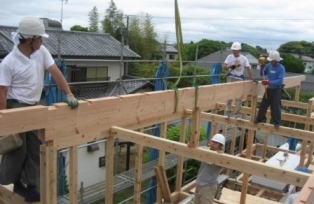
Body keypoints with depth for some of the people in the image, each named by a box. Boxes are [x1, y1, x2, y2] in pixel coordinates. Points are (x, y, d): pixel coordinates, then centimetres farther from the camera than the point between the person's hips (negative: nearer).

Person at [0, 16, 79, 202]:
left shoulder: (42, 52, -2)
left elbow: (56, 72, -6)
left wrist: (69, 94, -17)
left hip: (34, 107, 6)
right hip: (16, 108, -5)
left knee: (35, 148, 8)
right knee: (17, 149, 4)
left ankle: (29, 184, 21)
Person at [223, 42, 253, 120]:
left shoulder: (244, 58, -4)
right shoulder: (229, 57, -1)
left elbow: (248, 69, -4)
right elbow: (224, 66, -5)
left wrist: (252, 79, -8)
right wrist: (230, 66, -24)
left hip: (239, 79, -1)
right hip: (230, 78, 1)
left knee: (239, 97, -1)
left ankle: (238, 114, 6)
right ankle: (228, 112, 10)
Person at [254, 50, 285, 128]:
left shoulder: (281, 68, -16)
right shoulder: (269, 65, -2)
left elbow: (279, 81, -25)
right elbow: (262, 74, 9)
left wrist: (269, 82, -35)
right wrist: (261, 68, -11)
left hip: (277, 89, -5)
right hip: (269, 88, 5)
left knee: (275, 106, -2)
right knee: (263, 104, 10)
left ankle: (277, 122, 11)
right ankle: (259, 118, 22)